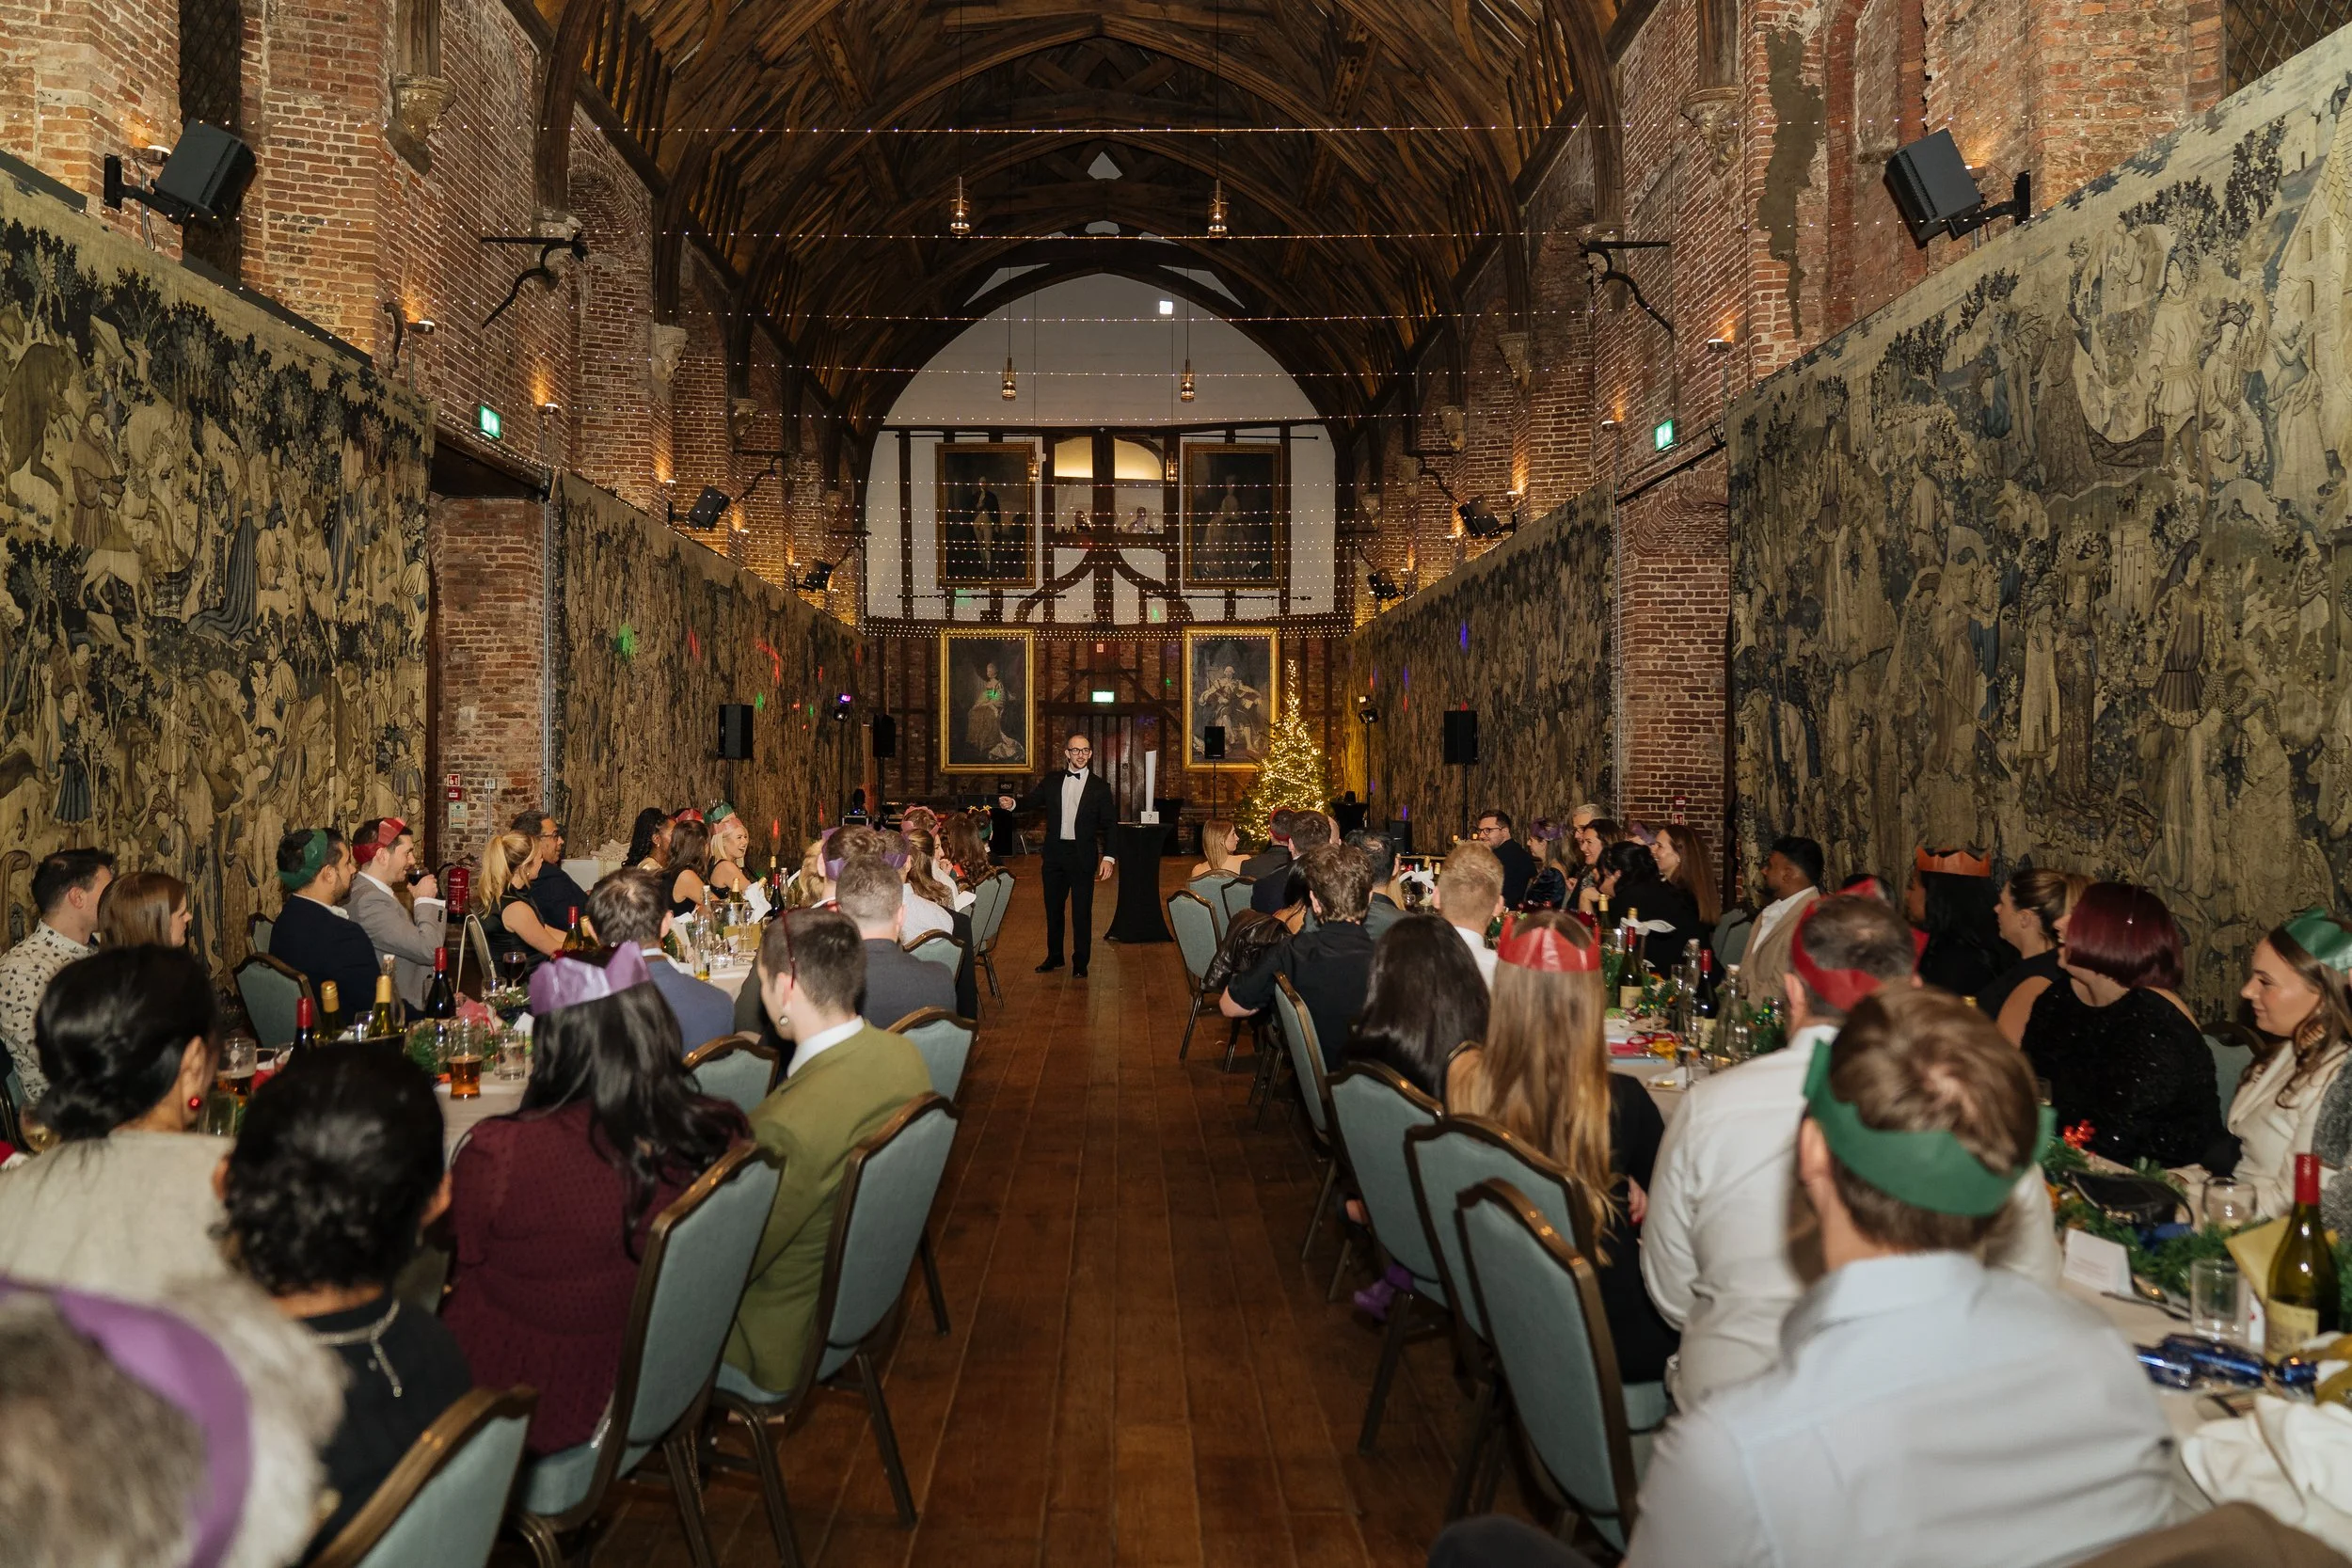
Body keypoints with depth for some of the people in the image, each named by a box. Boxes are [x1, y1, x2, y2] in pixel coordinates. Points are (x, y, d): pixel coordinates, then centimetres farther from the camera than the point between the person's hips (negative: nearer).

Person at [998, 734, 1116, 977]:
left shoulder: (1099, 788, -1)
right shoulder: (1051, 781, 7)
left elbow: (1109, 825, -2)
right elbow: (1032, 800, 1)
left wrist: (1108, 857, -11)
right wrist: (1013, 803, -22)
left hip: (1083, 856, -3)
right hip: (1054, 854, 3)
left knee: (1082, 911, 1)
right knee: (1053, 908, 13)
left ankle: (1080, 962, 11)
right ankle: (1054, 956, 26)